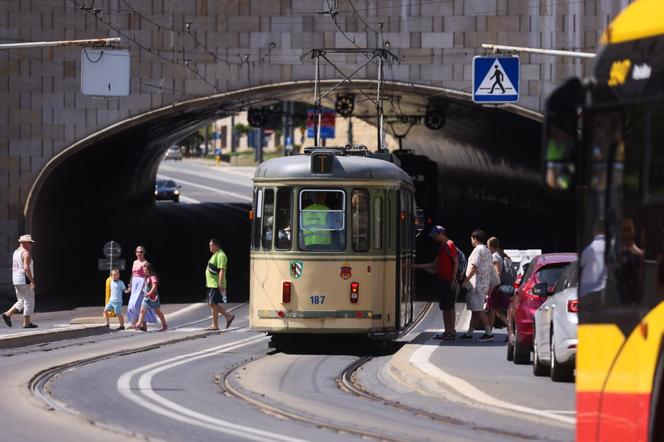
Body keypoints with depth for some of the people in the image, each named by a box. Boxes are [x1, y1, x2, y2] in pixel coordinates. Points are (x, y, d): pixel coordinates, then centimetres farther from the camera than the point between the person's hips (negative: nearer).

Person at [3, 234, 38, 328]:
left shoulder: (16, 252, 14)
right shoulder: (26, 253, -14)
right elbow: (26, 268, -24)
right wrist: (32, 281, -21)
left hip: (16, 280, 9)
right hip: (25, 280, -9)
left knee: (22, 301, 16)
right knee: (29, 302, 0)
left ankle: (7, 314, 3)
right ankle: (27, 323, 1)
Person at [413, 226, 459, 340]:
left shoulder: (449, 244, -10)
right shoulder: (442, 246, 18)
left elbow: (456, 262, -14)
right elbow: (434, 264, 21)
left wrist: (453, 280, -17)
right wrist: (417, 266, 20)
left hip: (449, 281, -9)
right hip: (442, 280, 9)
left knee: (449, 307, -6)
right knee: (444, 307, 9)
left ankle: (452, 331, -3)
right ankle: (447, 331, 12)